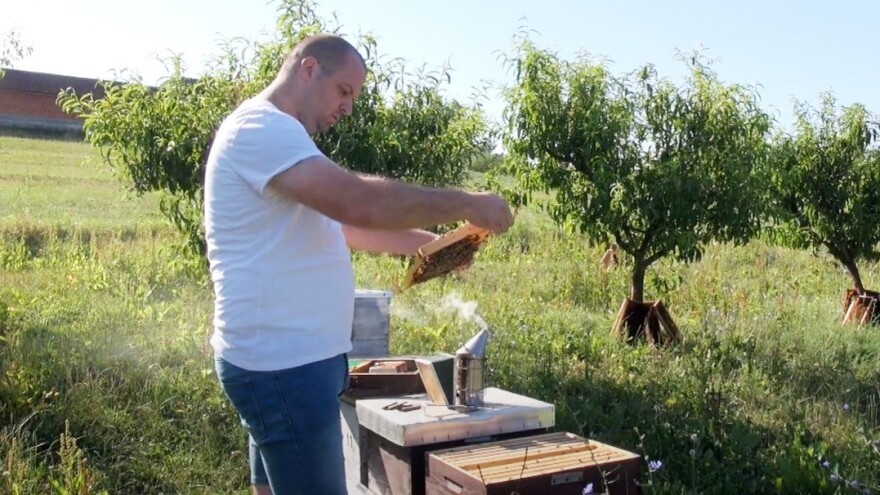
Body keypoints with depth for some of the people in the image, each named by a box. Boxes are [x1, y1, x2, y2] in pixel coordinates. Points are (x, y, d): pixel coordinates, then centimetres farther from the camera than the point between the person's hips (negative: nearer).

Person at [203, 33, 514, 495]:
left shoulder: (274, 134, 20)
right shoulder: (261, 127, -15)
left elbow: (342, 222, 22)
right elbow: (358, 201, -28)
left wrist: (430, 244, 13)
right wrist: (466, 205, -18)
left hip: (285, 359, 11)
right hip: (284, 364, -11)